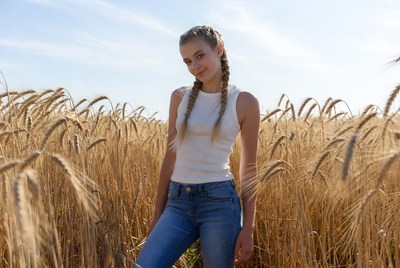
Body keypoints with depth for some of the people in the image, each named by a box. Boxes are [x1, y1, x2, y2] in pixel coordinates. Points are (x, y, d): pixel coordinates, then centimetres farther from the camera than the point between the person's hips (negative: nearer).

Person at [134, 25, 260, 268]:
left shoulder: (245, 102, -2)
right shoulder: (180, 97, 8)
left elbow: (249, 168, 0)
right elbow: (171, 155, 11)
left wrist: (248, 228, -2)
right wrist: (158, 213, 12)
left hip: (219, 202, -3)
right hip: (178, 202, 3)